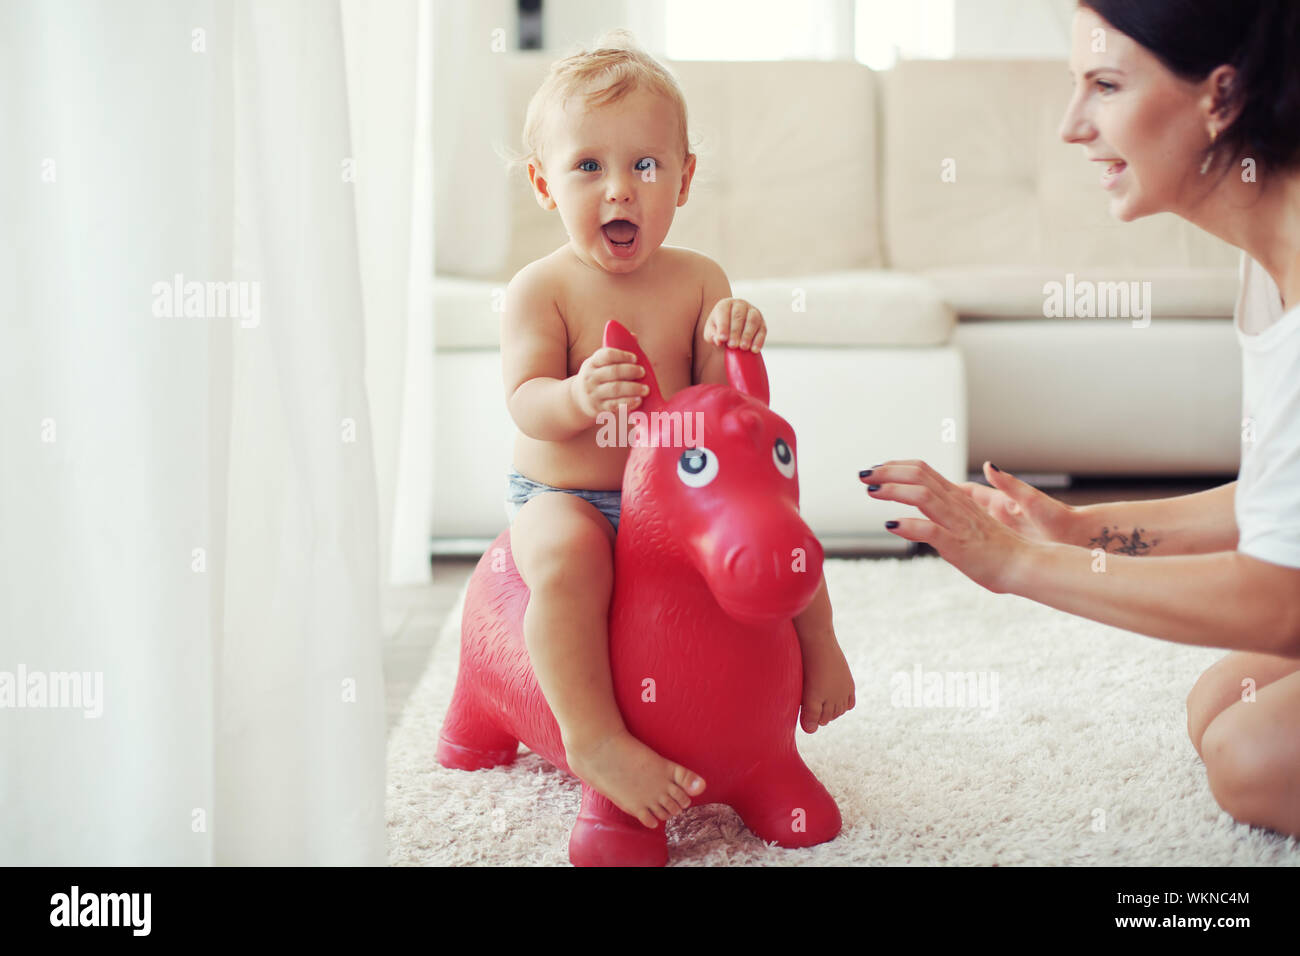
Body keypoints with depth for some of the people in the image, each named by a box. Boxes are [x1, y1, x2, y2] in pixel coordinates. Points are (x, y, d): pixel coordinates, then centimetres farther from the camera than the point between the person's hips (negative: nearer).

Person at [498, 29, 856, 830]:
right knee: (567, 557, -34)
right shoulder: (541, 289, -11)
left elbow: (720, 400, -7)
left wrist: (731, 345, -28)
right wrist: (578, 397, -43)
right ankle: (594, 738, -27)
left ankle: (820, 651, 22)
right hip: (562, 497, -4)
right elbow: (526, 402, -21)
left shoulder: (698, 280, -1)